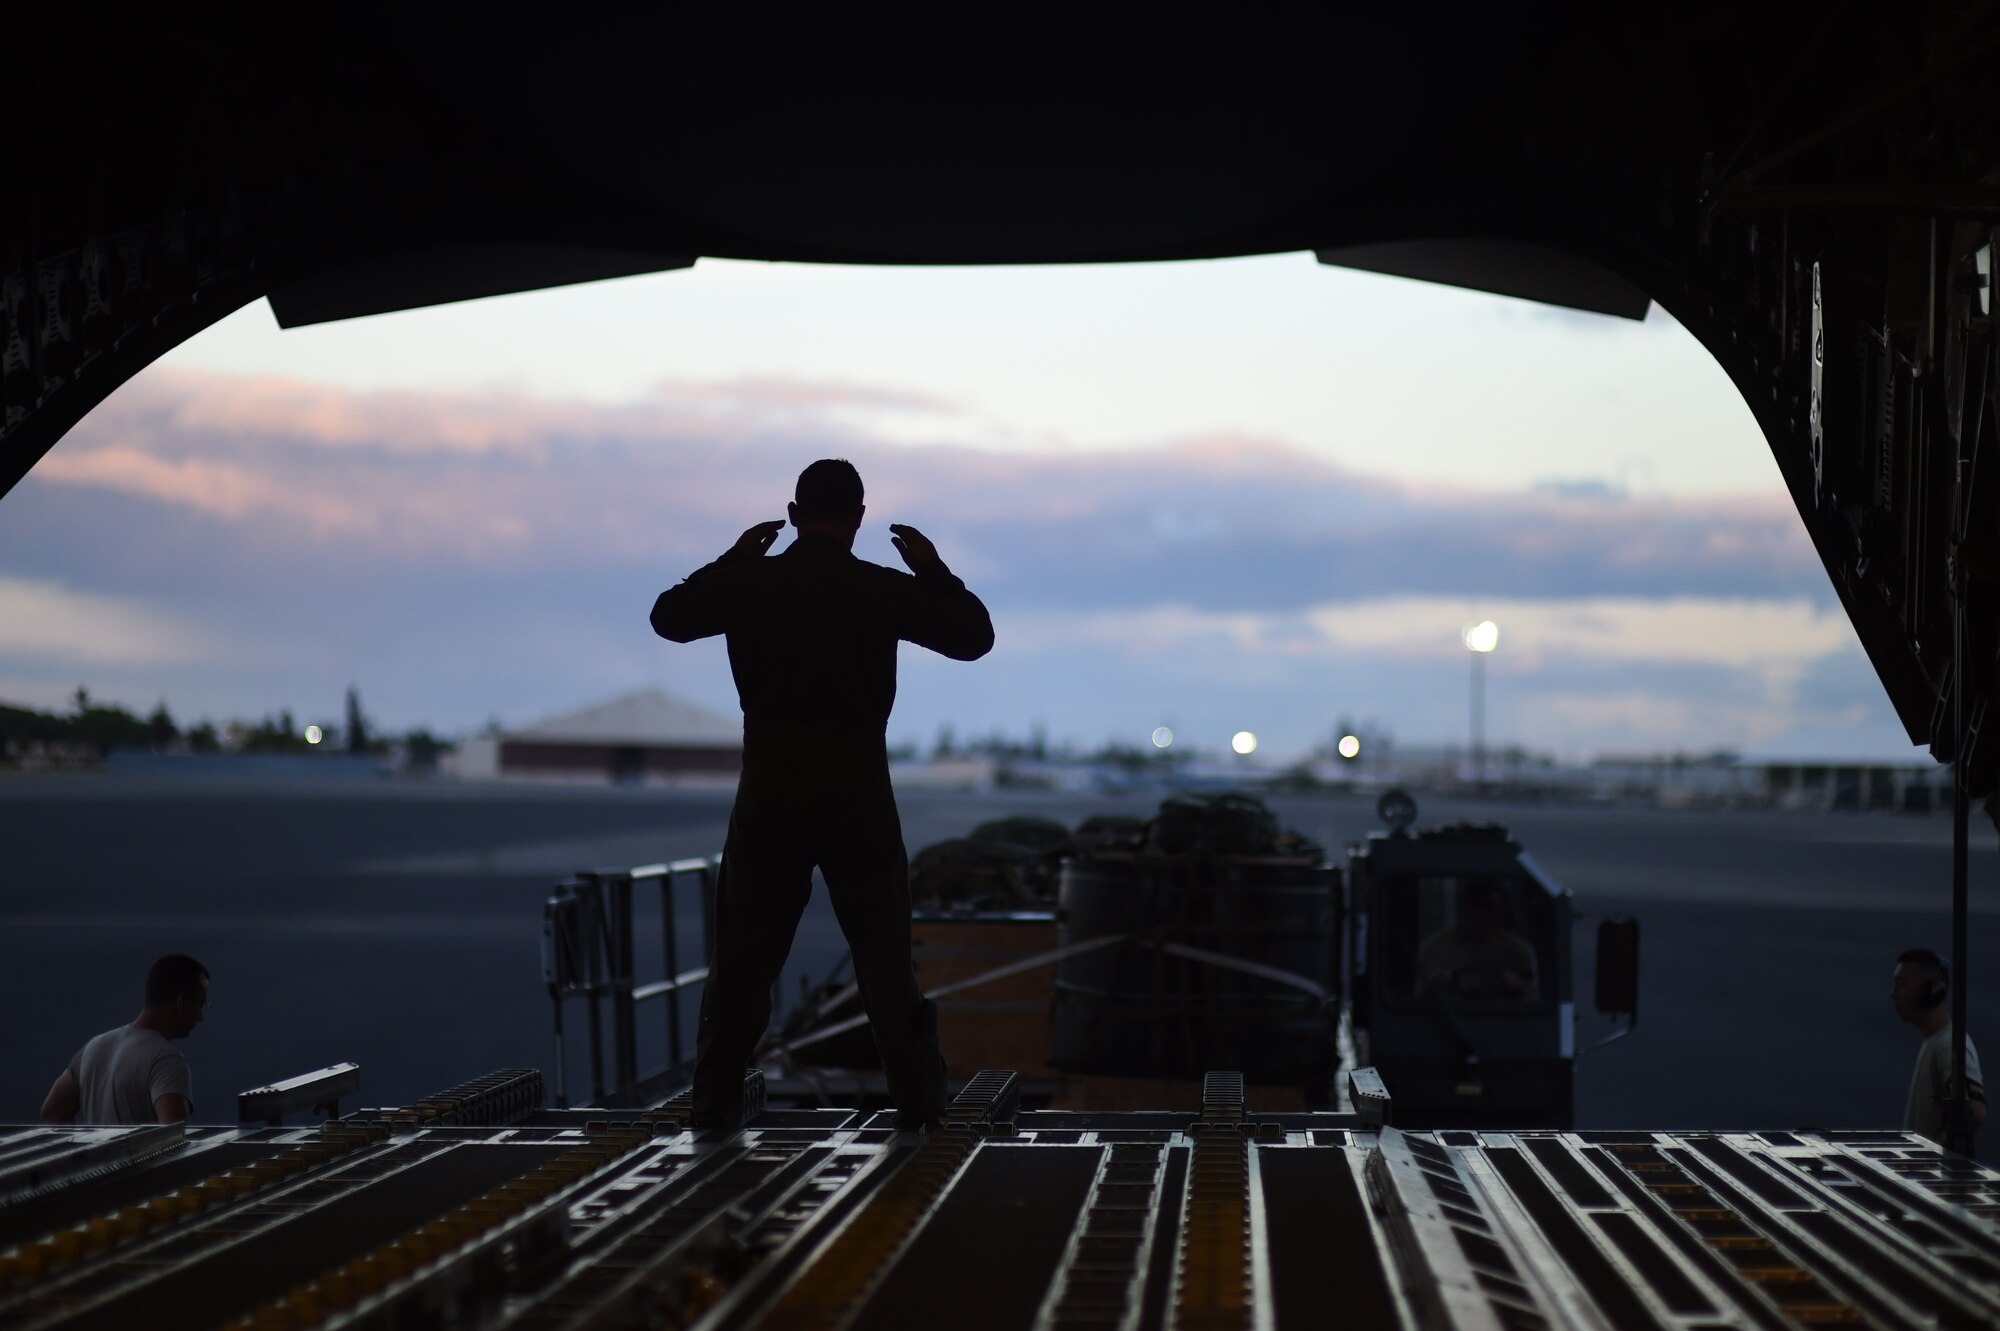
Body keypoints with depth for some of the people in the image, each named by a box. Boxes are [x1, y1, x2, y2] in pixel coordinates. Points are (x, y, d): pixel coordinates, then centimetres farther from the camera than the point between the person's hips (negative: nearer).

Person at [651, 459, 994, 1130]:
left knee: (743, 955, 8)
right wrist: (932, 569, 16)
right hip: (856, 794, -1)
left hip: (768, 792, 1)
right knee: (885, 956, 7)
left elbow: (668, 616, 17)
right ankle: (917, 1099, 9)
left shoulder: (750, 583, 0)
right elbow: (974, 636, 6)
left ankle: (714, 1101, 6)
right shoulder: (882, 589, -3)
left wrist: (732, 560, 23)